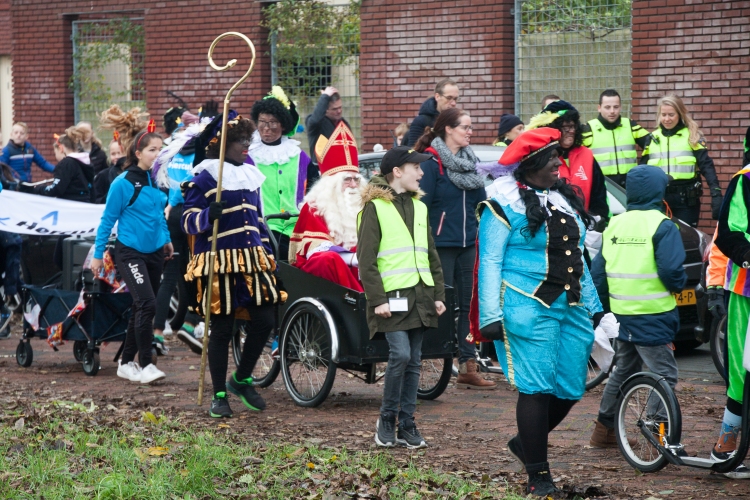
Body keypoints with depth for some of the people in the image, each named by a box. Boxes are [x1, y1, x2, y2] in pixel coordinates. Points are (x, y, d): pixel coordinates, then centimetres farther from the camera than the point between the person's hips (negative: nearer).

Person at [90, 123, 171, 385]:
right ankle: (146, 365, -11)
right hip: (130, 252, -6)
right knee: (147, 304, -18)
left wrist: (166, 239, 18)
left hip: (155, 252, 6)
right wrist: (98, 255, -6)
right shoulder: (124, 183, -12)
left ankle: (126, 363, 22)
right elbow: (108, 220, -7)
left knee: (140, 308, 11)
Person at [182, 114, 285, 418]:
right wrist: (209, 214, -28)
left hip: (252, 260, 6)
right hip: (220, 261, -6)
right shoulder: (204, 178, -5)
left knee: (265, 320, -2)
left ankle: (242, 379, 20)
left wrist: (268, 254, 18)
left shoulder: (250, 176, 16)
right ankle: (219, 396, 10)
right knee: (221, 329, -1)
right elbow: (189, 221, -8)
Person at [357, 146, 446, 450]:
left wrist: (438, 294, 14)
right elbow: (366, 259, -8)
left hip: (420, 296, 7)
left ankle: (407, 426, 11)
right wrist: (377, 299, -15)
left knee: (414, 361, 6)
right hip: (392, 297, -7)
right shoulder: (374, 208, -3)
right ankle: (386, 421, -1)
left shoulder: (419, 207, 18)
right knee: (400, 355, -16)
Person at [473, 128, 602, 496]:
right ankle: (538, 476, -1)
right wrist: (490, 316, -15)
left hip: (572, 307, 7)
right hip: (529, 309, -7)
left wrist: (593, 306, 22)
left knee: (571, 389, 6)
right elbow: (490, 262, -8)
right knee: (536, 389, -7)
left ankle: (526, 442, 30)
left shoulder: (565, 199, 17)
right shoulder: (505, 204, -6)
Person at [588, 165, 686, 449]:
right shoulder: (662, 226, -10)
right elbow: (670, 269, -20)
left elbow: (597, 272, 11)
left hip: (623, 315, 7)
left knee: (623, 371, 20)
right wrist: (680, 285, 1)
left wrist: (605, 305, 22)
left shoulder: (615, 224, 9)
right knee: (664, 375, -3)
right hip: (653, 316, -7)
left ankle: (604, 431, 27)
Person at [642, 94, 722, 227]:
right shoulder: (653, 138, 9)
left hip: (686, 199, -3)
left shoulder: (692, 136, 0)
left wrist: (716, 194, -20)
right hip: (658, 198, 3)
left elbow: (706, 165, -8)